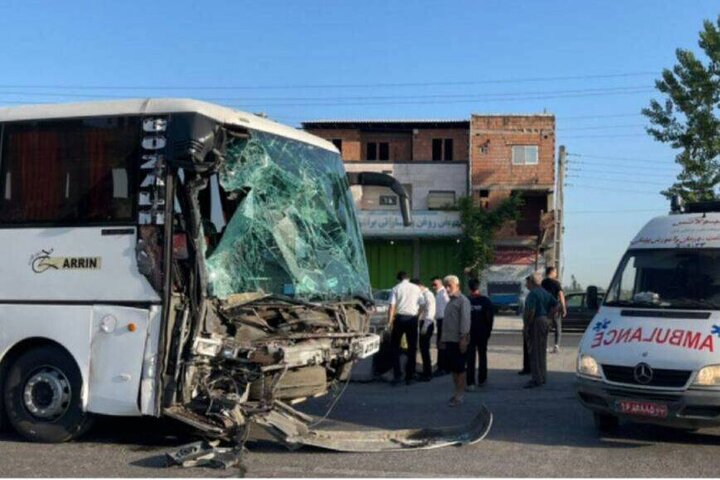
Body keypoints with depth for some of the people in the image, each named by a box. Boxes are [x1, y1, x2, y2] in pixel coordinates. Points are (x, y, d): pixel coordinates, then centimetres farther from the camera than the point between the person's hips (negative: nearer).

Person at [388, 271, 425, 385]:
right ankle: (409, 377, 12)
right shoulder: (416, 288, 8)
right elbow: (423, 304, 6)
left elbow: (392, 306, -6)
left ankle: (397, 375, -1)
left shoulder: (396, 288, 2)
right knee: (412, 348, 9)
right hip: (412, 318, 2)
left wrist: (389, 322, -7)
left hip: (399, 318, -1)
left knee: (395, 347, 8)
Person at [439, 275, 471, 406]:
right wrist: (443, 338, 20)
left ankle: (460, 395, 1)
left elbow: (465, 320, -16)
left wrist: (463, 338, -21)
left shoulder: (463, 300, -9)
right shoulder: (450, 302, 18)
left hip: (459, 340, -9)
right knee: (453, 368, 12)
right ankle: (457, 391, 21)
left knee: (460, 368, -3)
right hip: (449, 340, 9)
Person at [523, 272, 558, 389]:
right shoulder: (545, 292, 14)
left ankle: (537, 379, -6)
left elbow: (531, 311, -25)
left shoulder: (533, 294, -15)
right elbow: (555, 306, 15)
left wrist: (526, 325, -17)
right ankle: (542, 377, 22)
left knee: (534, 352, -6)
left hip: (536, 323, -10)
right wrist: (547, 317, 12)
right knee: (542, 351, 16)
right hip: (544, 322, 10)